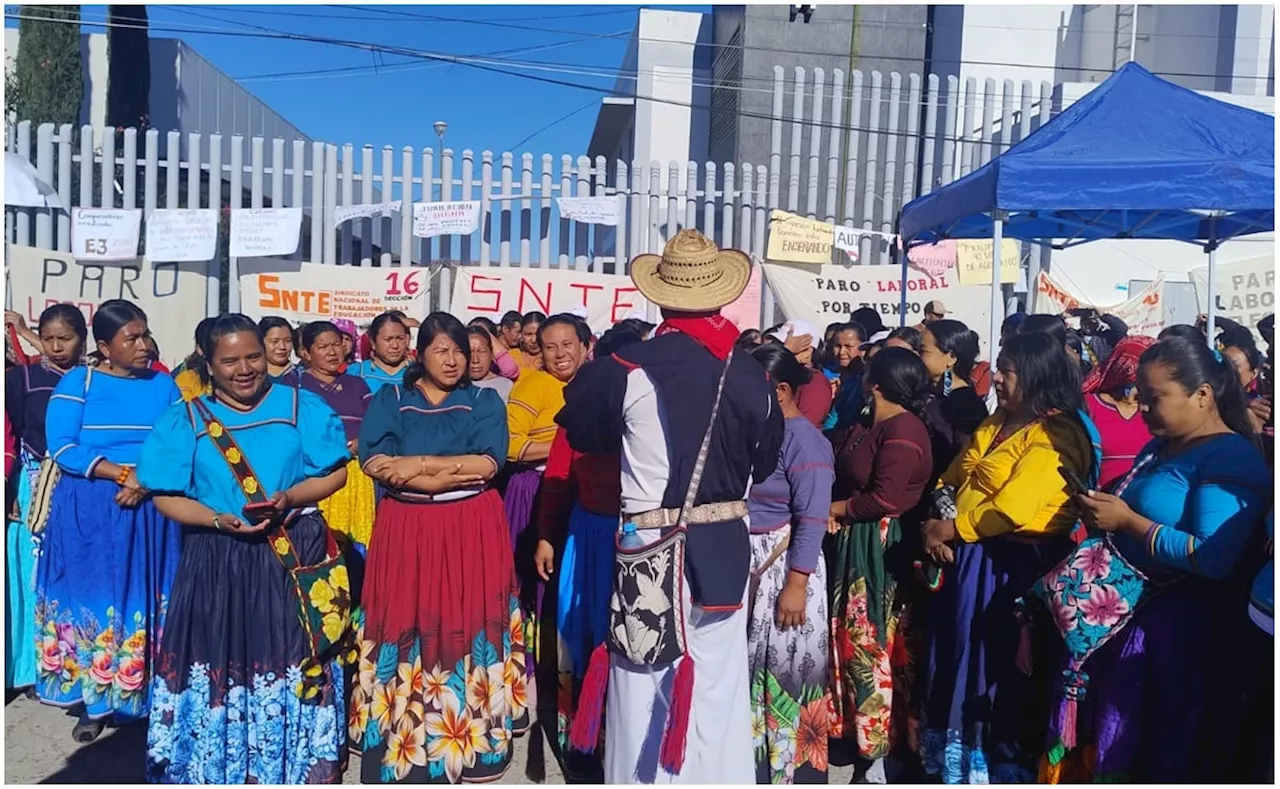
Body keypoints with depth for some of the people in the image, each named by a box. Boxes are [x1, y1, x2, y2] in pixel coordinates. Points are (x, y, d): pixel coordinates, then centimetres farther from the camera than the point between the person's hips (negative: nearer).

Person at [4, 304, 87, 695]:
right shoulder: (21, 378, 2)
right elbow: (10, 438, 0)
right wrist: (9, 492, -6)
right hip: (36, 490, 0)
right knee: (38, 574, 5)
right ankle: (38, 665, 16)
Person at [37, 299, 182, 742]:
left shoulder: (163, 386, 6)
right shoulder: (77, 382, 0)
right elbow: (62, 446, -9)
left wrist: (145, 478, -17)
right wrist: (121, 473, -18)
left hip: (152, 511, 1)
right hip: (88, 513, -1)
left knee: (147, 601, 5)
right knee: (92, 600, 4)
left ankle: (149, 695, 17)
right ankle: (94, 701, 16)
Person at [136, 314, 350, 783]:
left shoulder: (303, 407, 2)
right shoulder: (185, 419, 4)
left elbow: (336, 472, 0)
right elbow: (164, 494, -1)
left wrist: (290, 498, -17)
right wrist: (220, 520, -16)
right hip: (218, 561, 1)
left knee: (293, 660, 6)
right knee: (219, 660, 6)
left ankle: (301, 768, 23)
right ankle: (214, 770, 25)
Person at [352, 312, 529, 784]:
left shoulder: (484, 401, 6)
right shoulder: (390, 400, 7)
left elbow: (488, 464, -9)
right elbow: (374, 462, -8)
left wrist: (417, 465, -12)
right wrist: (455, 472, -15)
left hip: (471, 532, 0)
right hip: (406, 531, 1)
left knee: (465, 626, 3)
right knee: (406, 627, 2)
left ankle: (467, 736, 16)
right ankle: (403, 737, 15)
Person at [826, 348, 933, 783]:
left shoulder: (902, 430, -18)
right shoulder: (867, 423, 12)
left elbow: (884, 498, -24)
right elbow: (841, 473, 14)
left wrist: (833, 509, -12)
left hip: (878, 547, -9)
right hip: (849, 541, 9)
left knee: (869, 642, 0)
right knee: (850, 637, 16)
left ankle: (875, 749, 13)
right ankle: (853, 722, 31)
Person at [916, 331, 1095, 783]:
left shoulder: (1055, 437, -15)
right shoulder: (995, 422, 13)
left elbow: (1011, 509, -24)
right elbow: (951, 479, 13)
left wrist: (949, 530, -16)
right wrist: (933, 526, -3)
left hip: (1009, 568, -8)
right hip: (964, 558, 8)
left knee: (994, 664, 4)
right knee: (953, 656, 16)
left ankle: (993, 761, 23)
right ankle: (949, 752, 32)